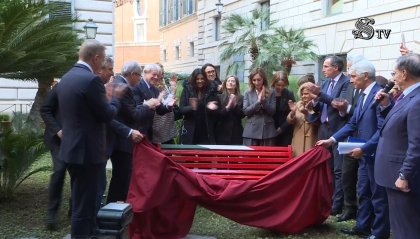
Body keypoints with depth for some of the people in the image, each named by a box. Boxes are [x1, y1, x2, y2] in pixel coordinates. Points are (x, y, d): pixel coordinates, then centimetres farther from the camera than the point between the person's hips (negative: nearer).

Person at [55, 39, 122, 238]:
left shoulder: (65, 78, 10)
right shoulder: (91, 80, -18)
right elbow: (107, 115, -14)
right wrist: (115, 97, 3)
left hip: (71, 148, 9)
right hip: (86, 150, -9)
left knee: (80, 201, 21)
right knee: (83, 205, 0)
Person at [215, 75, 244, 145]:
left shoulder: (241, 98, 8)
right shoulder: (220, 97, 5)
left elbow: (242, 114, 0)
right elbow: (217, 114, -3)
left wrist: (235, 104, -12)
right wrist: (227, 107, -17)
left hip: (236, 132, 1)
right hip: (222, 132, -1)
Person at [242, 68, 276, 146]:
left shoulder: (271, 93, 5)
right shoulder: (247, 93, 6)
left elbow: (272, 111, -3)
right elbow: (245, 111, -4)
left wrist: (263, 100, -15)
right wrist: (258, 101, -14)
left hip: (268, 131, 0)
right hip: (251, 131, 0)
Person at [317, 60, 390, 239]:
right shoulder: (363, 95, 11)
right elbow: (352, 123, 12)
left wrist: (363, 148, -24)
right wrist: (332, 139, 4)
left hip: (376, 153, -9)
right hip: (365, 153, 9)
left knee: (378, 195, 5)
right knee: (363, 192, 18)